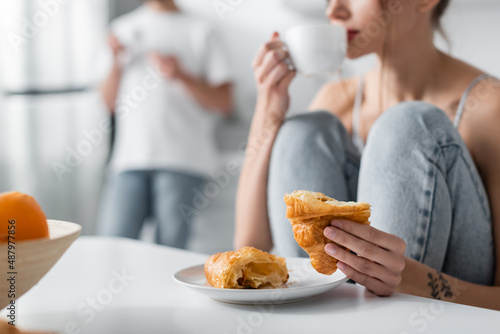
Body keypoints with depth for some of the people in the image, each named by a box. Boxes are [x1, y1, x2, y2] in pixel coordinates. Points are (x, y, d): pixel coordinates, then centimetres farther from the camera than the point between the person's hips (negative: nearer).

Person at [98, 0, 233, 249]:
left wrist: (182, 76, -9)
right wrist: (117, 63, 3)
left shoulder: (200, 32, 11)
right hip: (130, 160, 3)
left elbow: (225, 103, 3)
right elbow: (110, 102, 19)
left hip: (181, 161, -2)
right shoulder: (124, 28, 20)